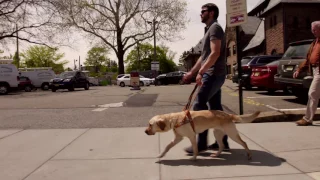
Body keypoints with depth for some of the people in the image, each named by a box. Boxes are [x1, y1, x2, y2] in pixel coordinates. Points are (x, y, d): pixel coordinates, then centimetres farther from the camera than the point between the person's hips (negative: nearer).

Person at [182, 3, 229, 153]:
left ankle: (201, 143, -6)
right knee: (215, 108, 10)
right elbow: (204, 56, 25)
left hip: (213, 74, -10)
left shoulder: (215, 28, -8)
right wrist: (192, 72, 22)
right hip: (213, 74, 10)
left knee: (199, 106, -11)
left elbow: (215, 53, -21)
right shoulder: (209, 30, 23)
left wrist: (201, 72, -25)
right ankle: (222, 141, 16)